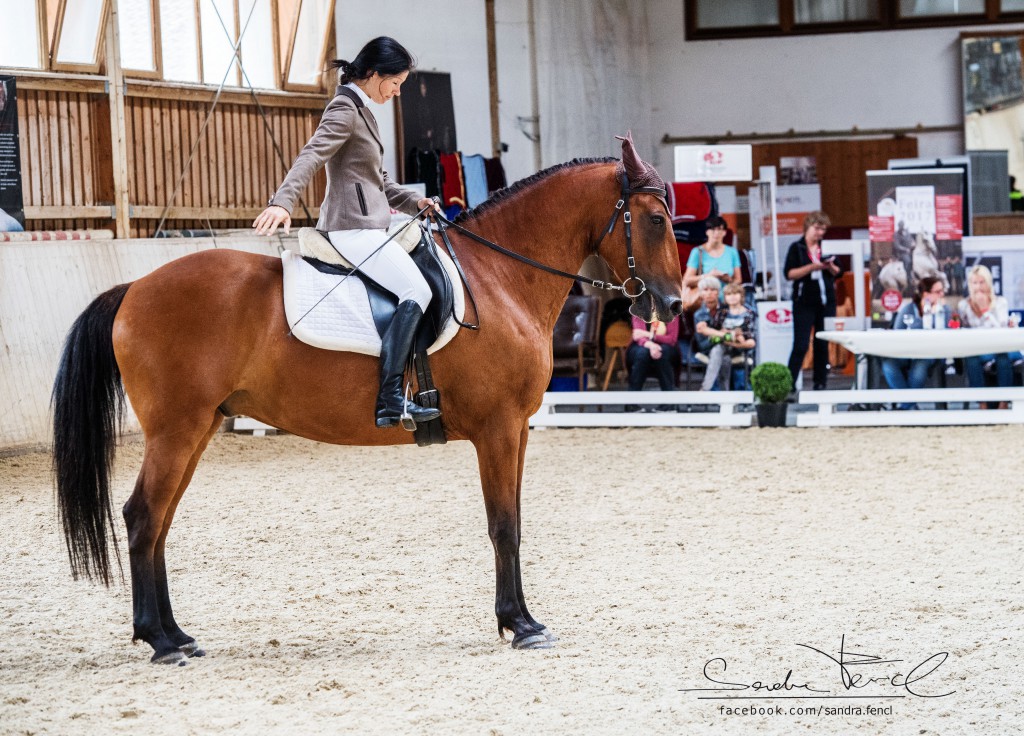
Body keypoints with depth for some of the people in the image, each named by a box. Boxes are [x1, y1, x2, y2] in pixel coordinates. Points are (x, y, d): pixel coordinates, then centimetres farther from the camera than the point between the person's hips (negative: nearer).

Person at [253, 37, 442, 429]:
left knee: (418, 289, 14)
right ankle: (389, 400, -28)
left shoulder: (361, 111, 21)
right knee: (415, 291, -21)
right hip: (354, 226, -11)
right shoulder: (344, 110, -9)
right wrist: (282, 202, -39)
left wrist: (414, 201, 13)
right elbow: (310, 157, -25)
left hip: (367, 226, 11)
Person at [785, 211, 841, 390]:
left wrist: (830, 267, -9)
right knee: (800, 345, -9)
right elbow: (789, 274, -11)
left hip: (826, 301, 4)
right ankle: (788, 384, -6)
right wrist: (811, 267, -20)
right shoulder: (797, 248, -1)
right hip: (804, 303, -4)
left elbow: (837, 272, 13)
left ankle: (820, 383, 12)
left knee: (823, 345, 6)